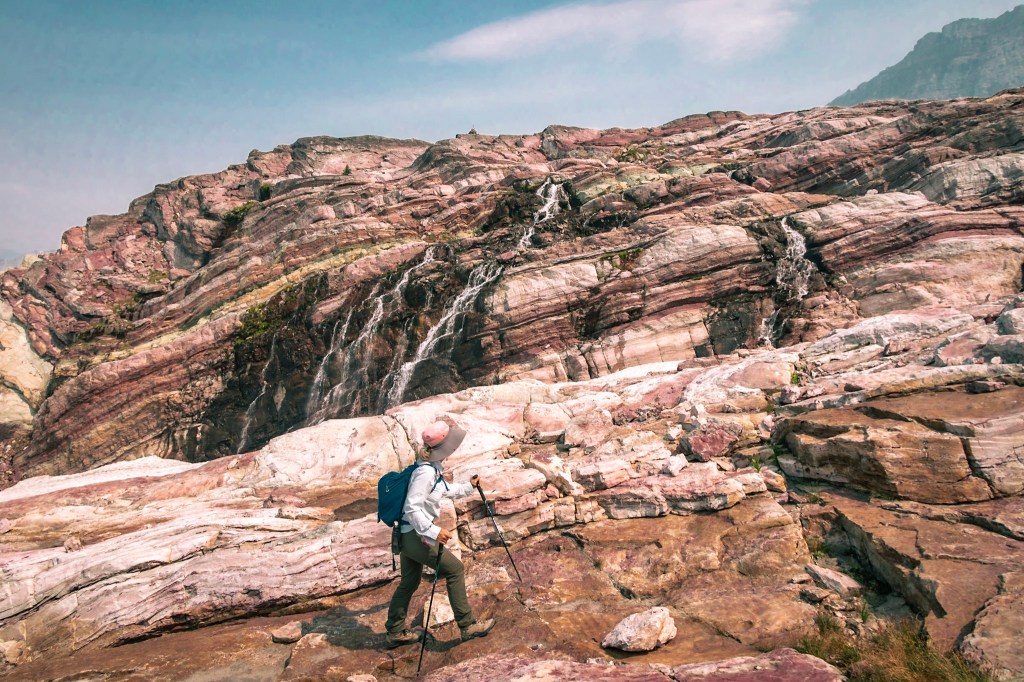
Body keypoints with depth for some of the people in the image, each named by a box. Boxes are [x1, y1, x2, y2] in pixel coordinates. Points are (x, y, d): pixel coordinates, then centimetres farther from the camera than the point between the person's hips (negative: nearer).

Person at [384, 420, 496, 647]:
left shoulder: (435, 466, 5)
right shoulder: (425, 472, -25)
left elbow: (443, 490, 24)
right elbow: (412, 508, -27)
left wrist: (469, 487, 26)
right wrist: (434, 532, -31)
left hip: (410, 534, 9)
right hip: (416, 535, -9)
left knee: (409, 582, 19)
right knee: (455, 569, 0)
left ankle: (395, 632, 31)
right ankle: (467, 626, 9)